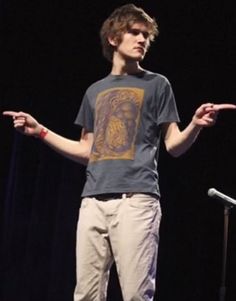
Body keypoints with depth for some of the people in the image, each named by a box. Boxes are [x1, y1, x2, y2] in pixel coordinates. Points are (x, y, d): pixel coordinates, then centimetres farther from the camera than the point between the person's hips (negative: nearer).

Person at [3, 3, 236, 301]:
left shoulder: (156, 84, 12)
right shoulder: (95, 91, 23)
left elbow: (174, 145, 5)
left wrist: (195, 125, -17)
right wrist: (40, 131, 20)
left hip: (137, 198, -4)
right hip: (93, 200, 5)